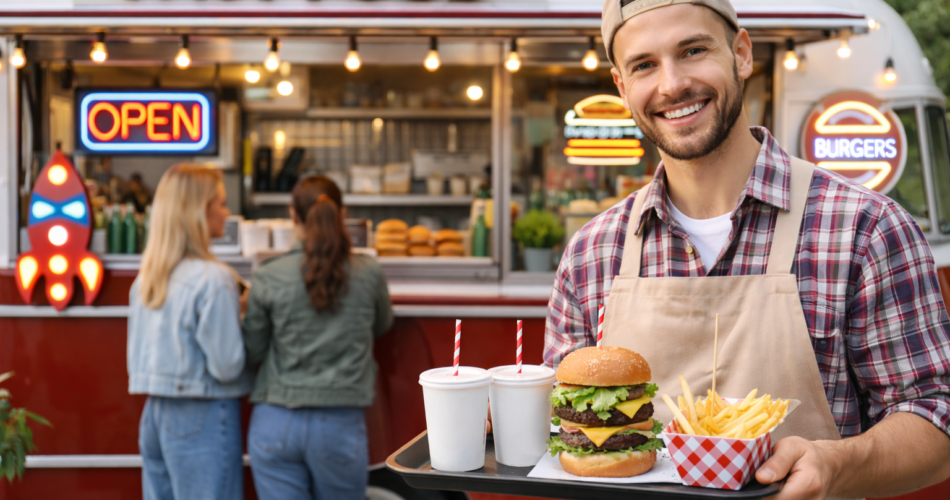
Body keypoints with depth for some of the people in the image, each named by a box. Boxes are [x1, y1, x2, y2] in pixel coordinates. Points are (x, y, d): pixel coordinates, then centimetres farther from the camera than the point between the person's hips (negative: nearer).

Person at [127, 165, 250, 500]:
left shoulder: (146, 277, 9)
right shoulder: (213, 279, -16)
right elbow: (227, 365, -17)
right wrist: (247, 325, 0)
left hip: (154, 414, 8)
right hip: (201, 420, -8)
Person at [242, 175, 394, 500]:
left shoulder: (268, 279, -5)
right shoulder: (368, 275, -3)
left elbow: (251, 355, 3)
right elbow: (382, 326, 17)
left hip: (276, 424, 0)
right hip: (339, 425, 0)